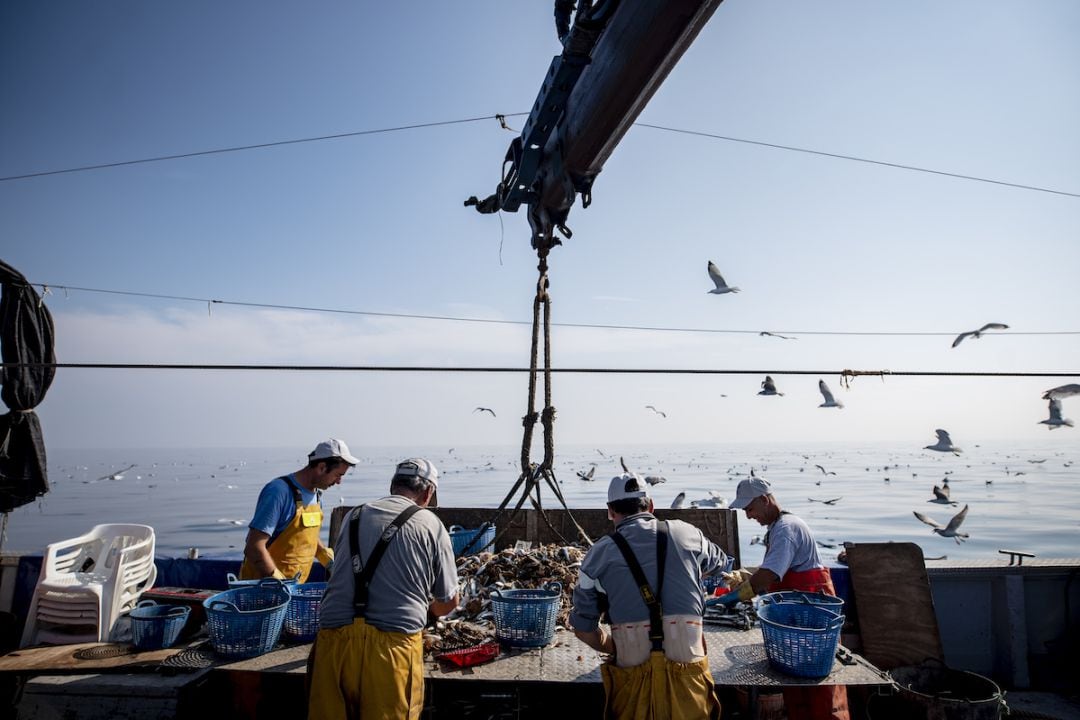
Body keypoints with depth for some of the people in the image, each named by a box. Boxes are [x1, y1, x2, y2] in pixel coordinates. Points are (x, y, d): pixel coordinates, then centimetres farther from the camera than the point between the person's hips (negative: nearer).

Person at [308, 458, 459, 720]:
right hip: (393, 645, -3)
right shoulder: (430, 525, 4)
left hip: (334, 639, 4)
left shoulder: (354, 516, 14)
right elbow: (449, 602, 10)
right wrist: (429, 608, 34)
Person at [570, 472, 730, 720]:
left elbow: (583, 627, 7)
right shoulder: (686, 534, 5)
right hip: (688, 668, 1)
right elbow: (719, 561, 29)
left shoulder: (599, 553, 2)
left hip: (632, 671, -1)